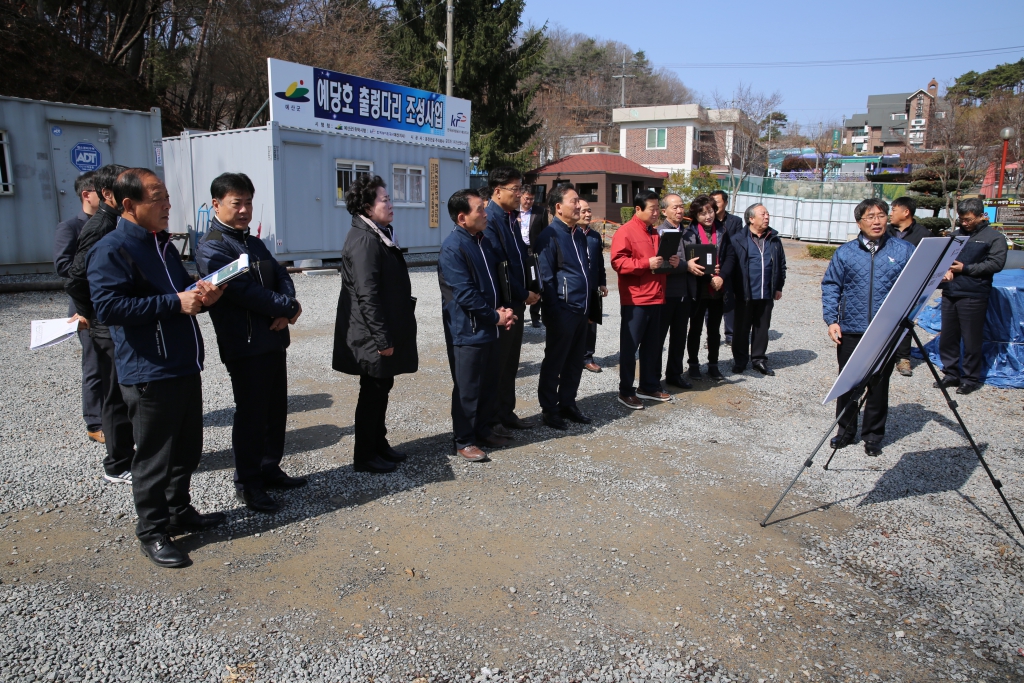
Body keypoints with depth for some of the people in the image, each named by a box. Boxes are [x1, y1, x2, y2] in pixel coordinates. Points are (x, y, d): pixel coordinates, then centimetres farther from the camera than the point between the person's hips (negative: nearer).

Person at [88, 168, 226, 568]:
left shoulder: (163, 244, 16)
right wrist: (175, 303, -23)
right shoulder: (111, 250, -12)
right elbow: (108, 307, -23)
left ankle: (180, 512, 34)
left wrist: (202, 297, 3)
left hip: (185, 367, 9)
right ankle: (153, 532, 17)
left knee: (188, 448, 18)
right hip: (149, 373, -9)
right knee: (155, 457, 2)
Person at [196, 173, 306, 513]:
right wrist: (288, 307, -12)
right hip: (245, 345, -8)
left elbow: (281, 277, 8)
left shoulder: (255, 243, 17)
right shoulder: (212, 247, -10)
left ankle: (270, 470, 29)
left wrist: (287, 309, -12)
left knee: (276, 409, 15)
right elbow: (243, 290, -20)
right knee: (251, 415, 0)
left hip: (274, 341, 8)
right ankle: (247, 484, 13)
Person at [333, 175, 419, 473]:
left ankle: (378, 444, 31)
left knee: (380, 389, 18)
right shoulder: (364, 240, -19)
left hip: (385, 331, 10)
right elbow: (367, 294, -24)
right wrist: (382, 338, -23)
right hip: (374, 335, -10)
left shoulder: (378, 235, 13)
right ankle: (364, 456, 14)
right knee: (373, 393, 1)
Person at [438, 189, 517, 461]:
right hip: (466, 332, -8)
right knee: (467, 389, 2)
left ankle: (483, 430, 32)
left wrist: (501, 310, 1)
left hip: (489, 329, 8)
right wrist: (495, 317, -13)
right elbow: (465, 294, -20)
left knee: (489, 384, 16)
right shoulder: (453, 248, -16)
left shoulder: (483, 241, 10)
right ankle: (464, 441, 15)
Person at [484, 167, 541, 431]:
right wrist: (524, 294, -13)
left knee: (511, 362, 16)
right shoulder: (490, 220, -16)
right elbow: (498, 267, -20)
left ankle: (507, 413, 28)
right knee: (497, 363, 2)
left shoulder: (512, 218, 12)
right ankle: (491, 419, 15)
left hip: (516, 303, 9)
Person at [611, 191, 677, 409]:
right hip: (635, 300, -8)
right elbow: (618, 262, -18)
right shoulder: (625, 232, -10)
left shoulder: (654, 233, 17)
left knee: (652, 345, 14)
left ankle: (649, 386, 25)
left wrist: (670, 262, 6)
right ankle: (626, 391, 8)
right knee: (629, 346, -1)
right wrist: (646, 263, -23)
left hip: (655, 297, 8)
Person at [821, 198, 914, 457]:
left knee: (879, 386, 9)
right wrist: (831, 320, -5)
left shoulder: (903, 251, 4)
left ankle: (873, 435, 23)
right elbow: (830, 287, 4)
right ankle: (846, 430, 25)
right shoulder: (845, 253, 4)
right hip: (850, 331, 1)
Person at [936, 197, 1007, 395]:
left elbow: (996, 263, -10)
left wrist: (965, 269, -12)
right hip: (949, 293, 6)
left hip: (973, 295, -6)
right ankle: (951, 374, 22)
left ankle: (971, 379, 13)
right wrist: (947, 269, -6)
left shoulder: (994, 237, 0)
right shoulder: (957, 234, 16)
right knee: (947, 338, 10)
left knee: (971, 340, 1)